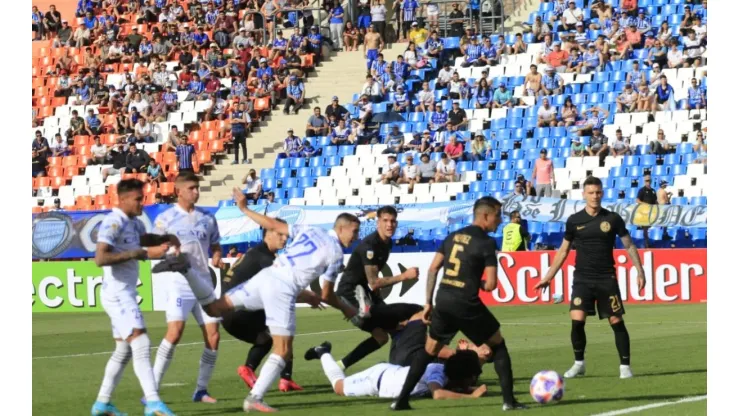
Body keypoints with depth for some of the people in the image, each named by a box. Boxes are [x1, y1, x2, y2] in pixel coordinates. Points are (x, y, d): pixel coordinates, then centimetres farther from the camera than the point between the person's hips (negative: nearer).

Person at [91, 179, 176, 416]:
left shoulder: (133, 222, 11)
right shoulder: (113, 223, -17)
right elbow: (100, 258, -28)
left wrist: (167, 239, 11)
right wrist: (139, 253, -29)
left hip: (126, 294, 10)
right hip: (117, 294, -10)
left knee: (124, 350, 14)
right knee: (141, 344, -17)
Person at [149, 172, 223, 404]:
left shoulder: (207, 218, 10)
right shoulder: (166, 219, -2)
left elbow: (215, 245, 21)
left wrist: (217, 257, -2)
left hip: (204, 283, 5)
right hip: (180, 283, -5)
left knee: (213, 336, 0)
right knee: (175, 332, -20)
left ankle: (201, 390, 13)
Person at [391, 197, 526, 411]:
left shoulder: (453, 237, 12)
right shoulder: (486, 243, -7)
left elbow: (432, 269, 10)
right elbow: (490, 284, -11)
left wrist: (428, 302, 14)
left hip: (443, 302, 5)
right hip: (467, 305, -5)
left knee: (429, 351, 19)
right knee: (498, 346, 12)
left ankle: (402, 400, 15)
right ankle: (509, 400, 7)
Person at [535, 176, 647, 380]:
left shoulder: (613, 219, 0)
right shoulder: (574, 221, 2)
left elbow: (629, 246, 6)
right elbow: (563, 251, 10)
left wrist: (639, 271, -2)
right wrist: (548, 277, 9)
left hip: (606, 279, 0)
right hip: (582, 279, 0)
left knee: (617, 322, -1)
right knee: (577, 321, -12)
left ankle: (625, 365, 9)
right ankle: (579, 363, 5)